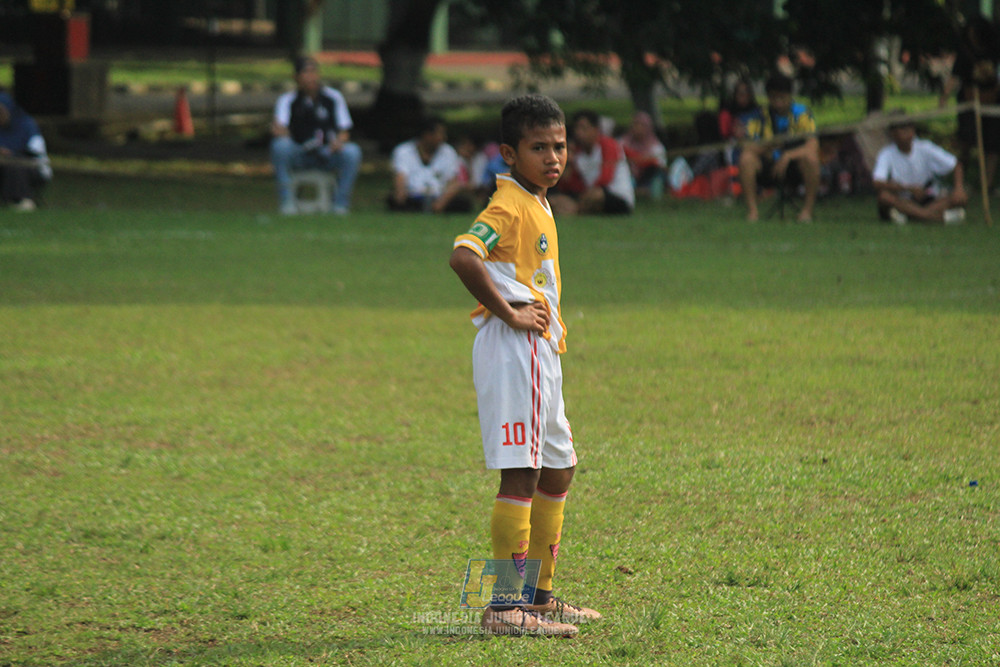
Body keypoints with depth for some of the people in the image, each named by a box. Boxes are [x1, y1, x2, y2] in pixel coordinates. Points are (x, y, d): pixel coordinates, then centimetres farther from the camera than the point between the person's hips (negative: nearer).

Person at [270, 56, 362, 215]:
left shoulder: (333, 97, 4)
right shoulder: (287, 100, 0)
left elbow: (345, 131, 4)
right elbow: (279, 129, -15)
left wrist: (339, 141, -20)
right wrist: (278, 129, -41)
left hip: (327, 154, 1)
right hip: (298, 156, -1)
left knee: (352, 151, -28)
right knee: (280, 145, -33)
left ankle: (340, 204, -15)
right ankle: (286, 201, -24)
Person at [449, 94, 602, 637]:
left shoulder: (538, 204, 17)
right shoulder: (509, 205, -14)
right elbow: (463, 256, -30)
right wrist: (509, 313, -23)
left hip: (540, 352, 10)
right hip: (513, 349, -10)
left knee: (556, 471, 17)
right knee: (521, 475, -12)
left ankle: (539, 595, 26)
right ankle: (504, 607, -11)